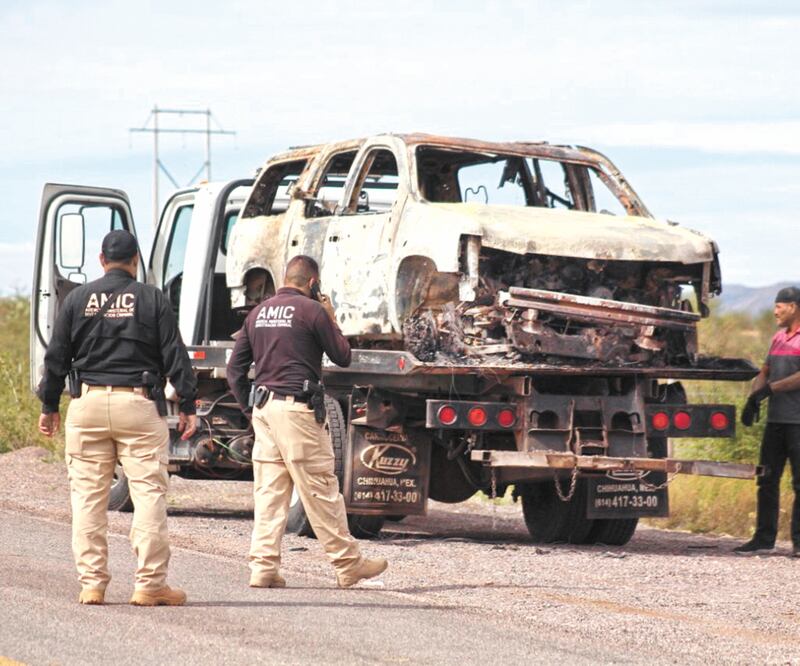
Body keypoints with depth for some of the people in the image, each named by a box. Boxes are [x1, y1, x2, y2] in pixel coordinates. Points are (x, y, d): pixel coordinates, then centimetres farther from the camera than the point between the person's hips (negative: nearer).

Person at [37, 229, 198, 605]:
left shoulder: (78, 299, 7)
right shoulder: (151, 299, 3)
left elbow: (56, 358, 8)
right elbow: (175, 357, 0)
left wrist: (49, 406, 15)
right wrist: (188, 406, 4)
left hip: (87, 404, 2)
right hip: (138, 404, -2)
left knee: (87, 496, 6)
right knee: (149, 493, 0)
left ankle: (91, 583, 5)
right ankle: (150, 584, -4)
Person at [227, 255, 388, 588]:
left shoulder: (258, 313, 14)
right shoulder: (311, 310, -6)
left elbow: (235, 368, 15)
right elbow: (343, 357, 1)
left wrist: (250, 407, 19)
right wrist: (331, 318, 12)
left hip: (263, 408, 6)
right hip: (296, 408, -6)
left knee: (268, 491, 7)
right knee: (321, 489, -2)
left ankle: (263, 567, 2)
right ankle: (347, 563, 4)